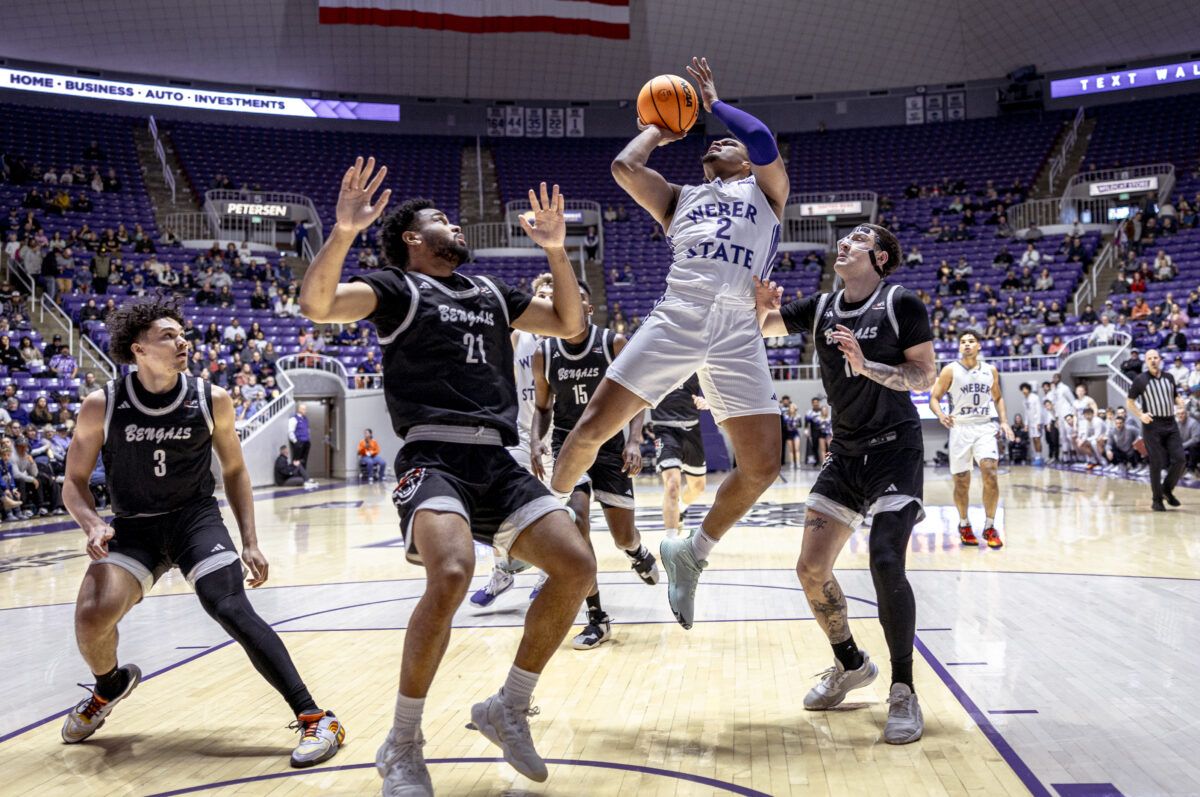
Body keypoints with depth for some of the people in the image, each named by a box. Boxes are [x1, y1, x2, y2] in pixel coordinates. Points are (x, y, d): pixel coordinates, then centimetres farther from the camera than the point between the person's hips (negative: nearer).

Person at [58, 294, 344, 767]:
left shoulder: (211, 401, -8)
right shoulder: (101, 406, -9)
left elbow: (234, 470, 5)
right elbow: (74, 482, 0)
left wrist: (250, 543, -1)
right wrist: (93, 526, -21)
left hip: (196, 518, -1)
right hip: (132, 527, 1)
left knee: (231, 610, -21)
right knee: (93, 613, -20)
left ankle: (316, 720, -20)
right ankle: (109, 686, 19)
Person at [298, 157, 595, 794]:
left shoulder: (490, 292, 24)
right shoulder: (396, 286, 6)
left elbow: (570, 324, 28)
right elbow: (317, 304, -12)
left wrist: (556, 250, 17)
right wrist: (344, 231, -26)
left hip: (497, 460, 6)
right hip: (434, 456, -6)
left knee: (576, 565, -8)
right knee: (451, 574, -31)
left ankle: (509, 707, 12)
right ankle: (402, 745, -11)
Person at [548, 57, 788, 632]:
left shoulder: (765, 192, 24)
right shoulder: (680, 198, 28)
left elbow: (765, 144, 3)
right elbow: (624, 166, 12)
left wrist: (714, 102, 17)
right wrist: (658, 131, 30)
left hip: (739, 332, -1)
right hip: (676, 319, 1)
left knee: (761, 467, -8)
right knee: (593, 427, -9)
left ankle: (691, 553, 13)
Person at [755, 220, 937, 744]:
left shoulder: (901, 304, -7)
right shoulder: (821, 308, 8)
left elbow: (925, 376, -10)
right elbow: (758, 325, 8)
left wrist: (865, 364, -23)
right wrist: (759, 304, -14)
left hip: (895, 449, -6)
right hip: (844, 452, 6)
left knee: (885, 564, -21)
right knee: (811, 568, 1)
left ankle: (903, 693, -7)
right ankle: (851, 664, 25)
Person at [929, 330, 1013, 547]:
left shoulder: (990, 370, 7)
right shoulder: (950, 370, -2)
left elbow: (998, 398, 20)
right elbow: (934, 398, -3)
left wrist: (1004, 421, 7)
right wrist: (941, 415, -23)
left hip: (985, 427, 1)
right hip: (960, 428, -1)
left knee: (990, 472, -17)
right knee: (961, 481, 3)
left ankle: (990, 527, -5)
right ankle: (964, 525, 26)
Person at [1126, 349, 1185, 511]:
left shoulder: (1169, 378, 11)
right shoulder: (1140, 380, -2)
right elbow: (1129, 402, 4)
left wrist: (1181, 402, 1)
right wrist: (1140, 415, -13)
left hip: (1171, 424, 4)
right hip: (1152, 425, -4)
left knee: (1179, 459, -4)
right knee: (1156, 464, -3)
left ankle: (1167, 490, 19)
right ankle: (1156, 500, 8)